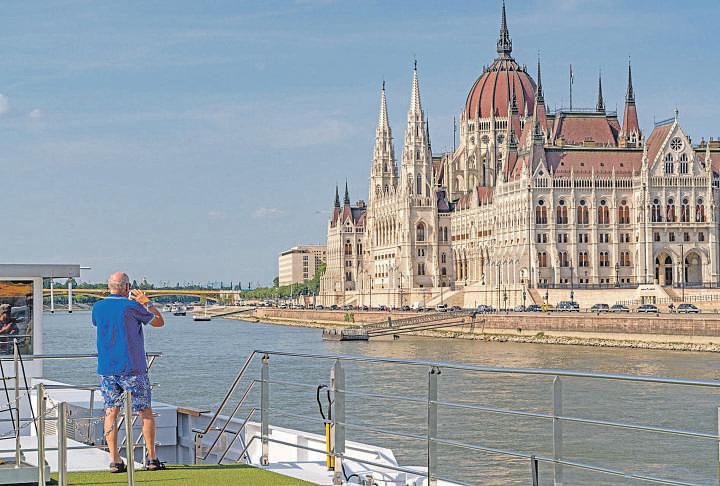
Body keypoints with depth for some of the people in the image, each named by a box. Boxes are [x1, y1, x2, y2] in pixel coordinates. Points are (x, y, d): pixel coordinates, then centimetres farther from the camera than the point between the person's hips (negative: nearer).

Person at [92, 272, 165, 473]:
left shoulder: (98, 307, 4)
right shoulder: (131, 306, -10)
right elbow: (159, 322, 2)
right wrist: (147, 303, 18)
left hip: (106, 369, 4)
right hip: (132, 368, -4)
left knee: (111, 412, 6)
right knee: (145, 413, 6)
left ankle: (114, 460, -1)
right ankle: (152, 459, 8)